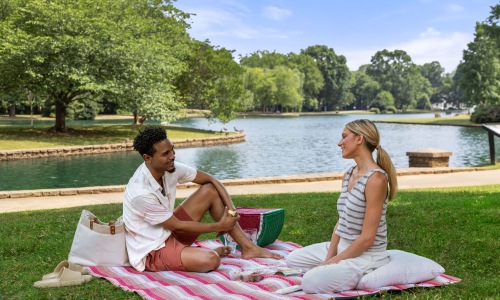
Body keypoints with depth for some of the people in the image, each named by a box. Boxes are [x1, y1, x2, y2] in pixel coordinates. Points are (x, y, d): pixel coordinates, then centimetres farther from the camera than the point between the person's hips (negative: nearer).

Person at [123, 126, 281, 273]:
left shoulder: (170, 167, -8)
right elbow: (177, 226, -20)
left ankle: (248, 248, 1)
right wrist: (220, 226, -13)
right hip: (151, 252, -8)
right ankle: (209, 252, 6)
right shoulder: (141, 192, -29)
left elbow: (210, 179, 2)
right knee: (210, 260, -33)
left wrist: (231, 207, -13)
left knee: (210, 190, -1)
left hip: (170, 233, 8)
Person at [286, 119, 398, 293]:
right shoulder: (348, 175, 6)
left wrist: (333, 262, -17)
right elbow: (341, 221, 9)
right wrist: (329, 257, -4)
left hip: (367, 255, -9)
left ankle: (356, 276, -1)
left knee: (311, 282, -23)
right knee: (293, 260, 11)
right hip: (342, 246, 9)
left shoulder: (376, 179, -23)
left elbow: (367, 238, -23)